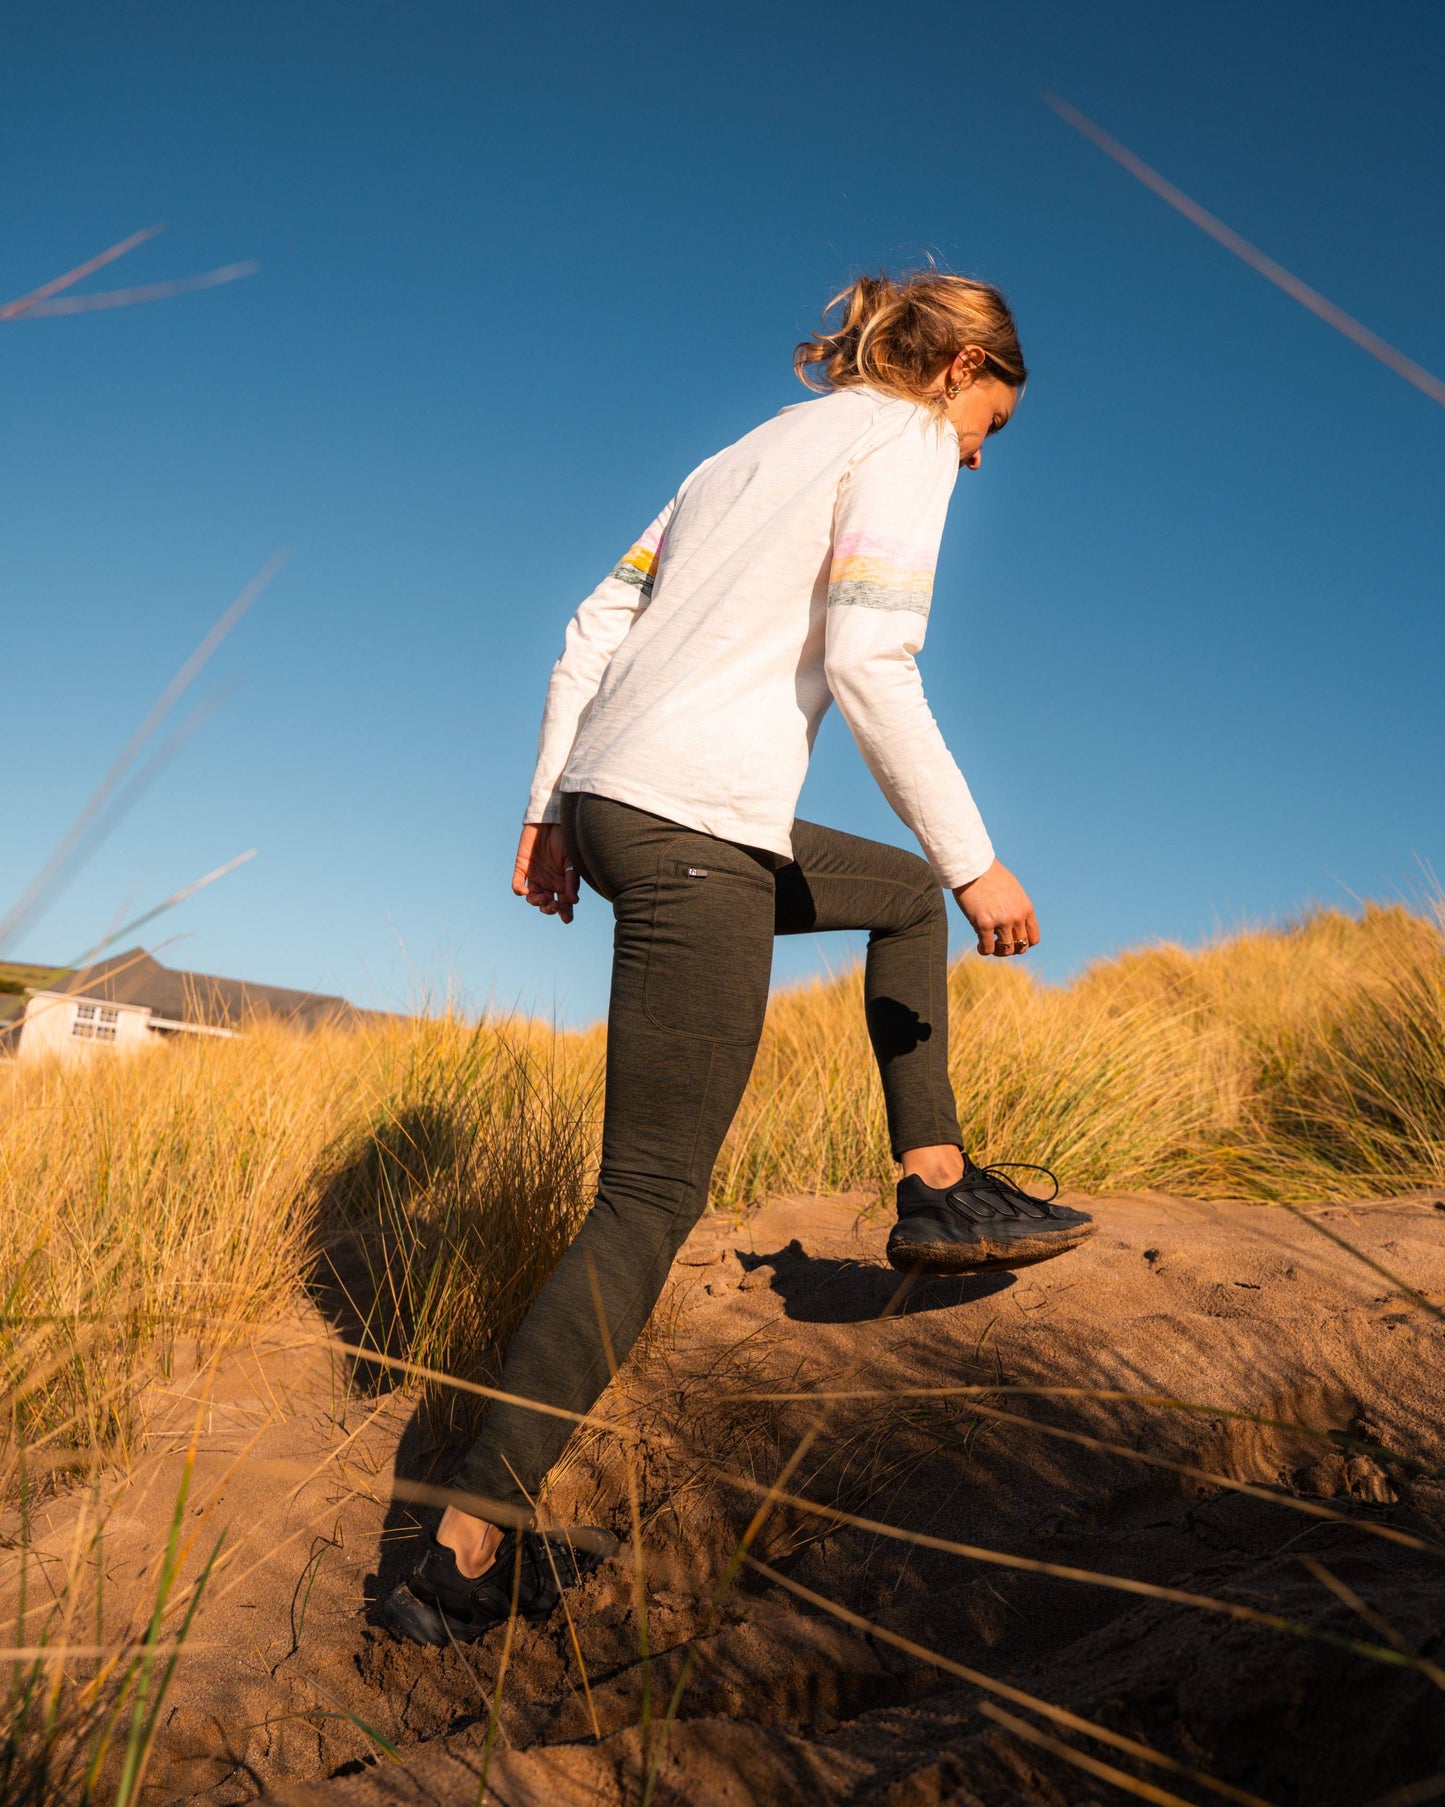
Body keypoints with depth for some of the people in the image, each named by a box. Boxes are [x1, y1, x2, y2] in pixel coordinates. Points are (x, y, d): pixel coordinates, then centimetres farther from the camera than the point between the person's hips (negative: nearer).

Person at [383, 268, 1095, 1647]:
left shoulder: (754, 448, 26)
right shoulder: (904, 443, 3)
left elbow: (596, 627, 20)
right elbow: (869, 665, -13)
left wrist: (550, 807, 18)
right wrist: (978, 859, -9)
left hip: (608, 802, 9)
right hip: (696, 824, -9)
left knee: (909, 894, 28)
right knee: (651, 1204, -5)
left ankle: (938, 1189, 26)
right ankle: (467, 1552, -1)